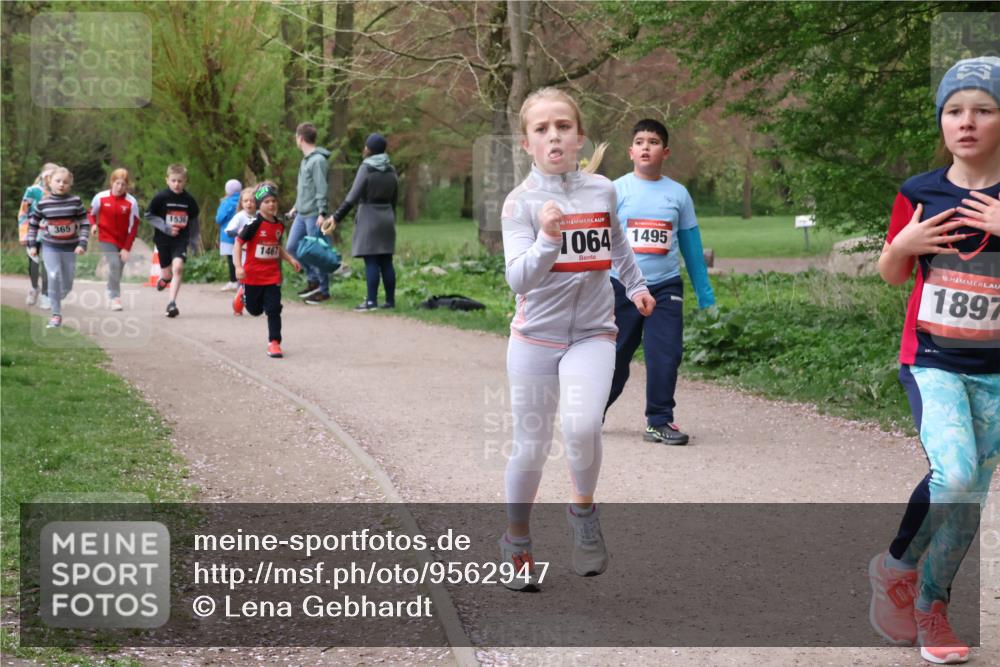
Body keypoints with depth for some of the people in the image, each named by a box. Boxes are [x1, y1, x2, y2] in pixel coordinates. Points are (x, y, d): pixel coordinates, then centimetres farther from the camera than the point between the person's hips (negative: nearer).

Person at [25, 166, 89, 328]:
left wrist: (82, 244, -12)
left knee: (68, 282, 9)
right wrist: (32, 245, 1)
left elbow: (85, 223, -4)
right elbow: (32, 224, 5)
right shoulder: (43, 204, -7)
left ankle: (56, 300, 40)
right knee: (54, 277, -14)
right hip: (50, 247, -1)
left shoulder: (75, 202, -8)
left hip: (70, 247, 1)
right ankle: (56, 314, -5)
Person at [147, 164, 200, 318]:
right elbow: (149, 215, -5)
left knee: (178, 267, -21)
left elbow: (194, 219, 13)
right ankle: (163, 278, 49)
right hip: (163, 239, 0)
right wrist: (165, 227, -16)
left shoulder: (189, 199, -3)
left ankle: (172, 303, -19)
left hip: (181, 239, 0)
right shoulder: (160, 197, -10)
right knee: (167, 273, 9)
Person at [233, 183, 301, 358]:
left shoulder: (279, 225, 4)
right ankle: (243, 293, 47)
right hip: (253, 275, -3)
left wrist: (291, 259, 9)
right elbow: (238, 243, -13)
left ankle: (274, 342, 1)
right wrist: (238, 267, -20)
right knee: (255, 310, 14)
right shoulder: (254, 225, -15)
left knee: (274, 309, -6)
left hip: (272, 276, 3)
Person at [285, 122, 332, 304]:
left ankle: (323, 290, 5)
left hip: (314, 215, -9)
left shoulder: (318, 160, -14)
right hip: (301, 214, 10)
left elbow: (322, 189, -19)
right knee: (292, 246, 10)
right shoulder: (306, 159, 15)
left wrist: (322, 213, -23)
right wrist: (296, 207, 22)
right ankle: (313, 279, 20)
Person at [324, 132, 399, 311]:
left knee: (371, 261, -6)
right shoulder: (390, 171, 8)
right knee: (386, 261, 8)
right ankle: (390, 300, 8)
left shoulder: (366, 169, -11)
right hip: (387, 219, 6)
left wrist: (336, 218, -15)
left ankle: (372, 301, -8)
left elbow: (352, 197, -17)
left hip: (369, 219, -6)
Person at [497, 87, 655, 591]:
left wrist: (635, 285, 35)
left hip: (592, 333, 1)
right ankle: (516, 541, 27)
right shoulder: (521, 203, -9)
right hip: (536, 336, -1)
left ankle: (583, 510, 2)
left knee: (581, 426, -24)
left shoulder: (602, 190, 2)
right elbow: (518, 279, -20)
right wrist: (547, 239, -35)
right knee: (531, 446, 6)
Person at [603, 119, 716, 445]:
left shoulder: (678, 193, 6)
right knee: (615, 355, 7)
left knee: (665, 354, -9)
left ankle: (659, 421, 2)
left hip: (665, 287, 1)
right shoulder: (616, 191, 1)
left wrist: (704, 293, 14)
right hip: (621, 285, -1)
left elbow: (691, 244, 12)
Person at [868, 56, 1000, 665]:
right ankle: (896, 566, 3)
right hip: (932, 360, -1)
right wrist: (903, 244, -9)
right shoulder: (919, 194, 0)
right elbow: (892, 274, 13)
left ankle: (931, 603, 25)